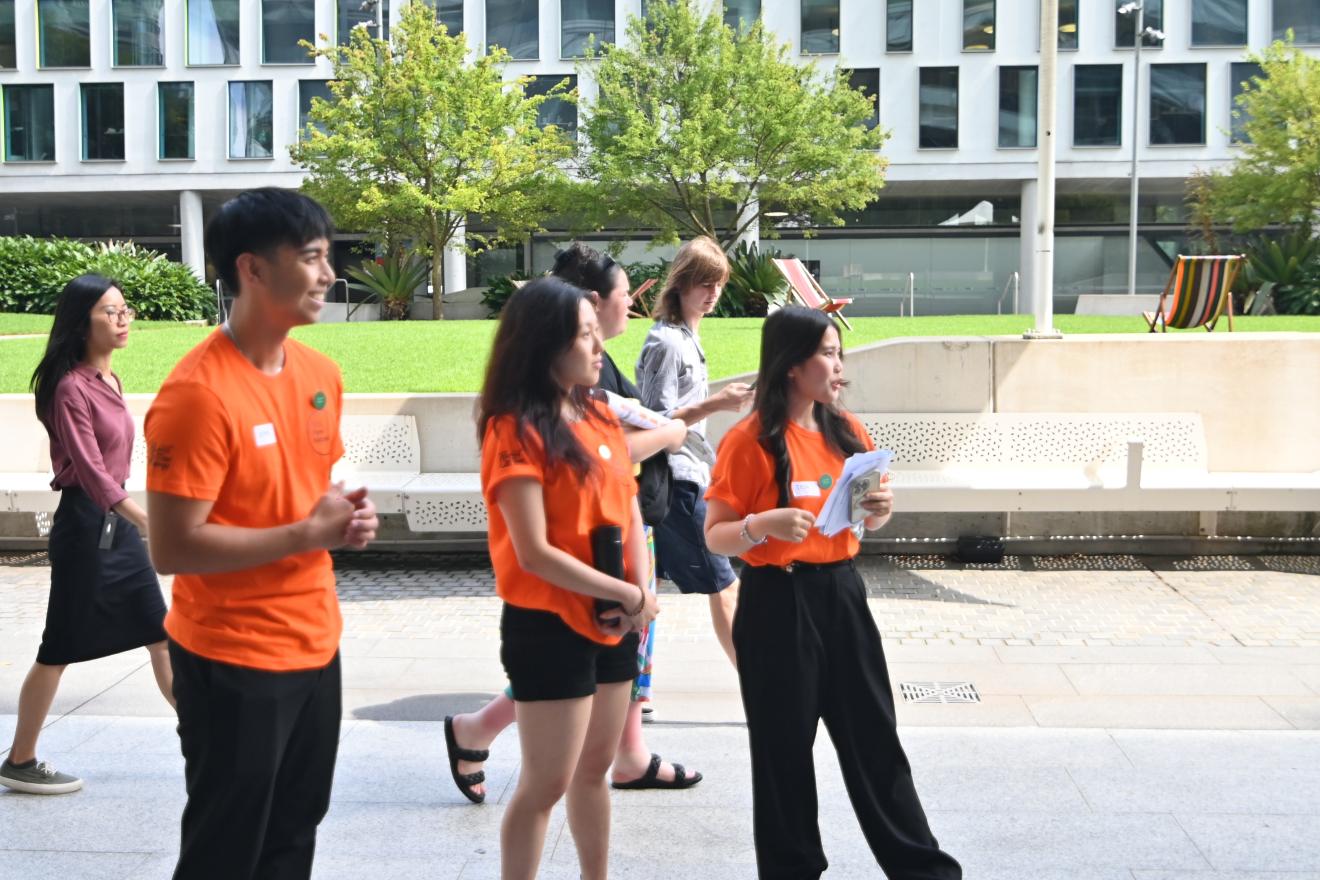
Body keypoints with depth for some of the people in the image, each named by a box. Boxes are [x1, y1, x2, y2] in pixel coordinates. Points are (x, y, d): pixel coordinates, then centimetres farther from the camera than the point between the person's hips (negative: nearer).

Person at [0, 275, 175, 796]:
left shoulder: (109, 380, 9)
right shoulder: (71, 387, -17)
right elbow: (89, 469, -24)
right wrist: (145, 519, -33)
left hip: (116, 521, 9)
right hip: (85, 523, -8)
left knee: (160, 634, 11)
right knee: (60, 648, 2)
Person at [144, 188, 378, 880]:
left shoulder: (321, 374, 4)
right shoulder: (198, 392, -21)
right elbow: (172, 547, -24)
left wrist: (347, 516, -4)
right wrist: (310, 533, -20)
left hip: (315, 643, 8)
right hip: (232, 661, -8)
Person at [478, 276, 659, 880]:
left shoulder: (600, 418, 7)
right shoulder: (516, 429, -16)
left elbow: (628, 509, 9)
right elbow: (534, 553, -20)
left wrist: (642, 592, -8)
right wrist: (629, 594, -14)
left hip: (613, 623, 7)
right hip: (548, 626, -7)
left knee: (596, 766, 18)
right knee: (546, 784, 0)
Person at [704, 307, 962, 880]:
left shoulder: (847, 432, 7)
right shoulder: (749, 441, -12)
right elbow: (715, 536, -10)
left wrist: (878, 510, -4)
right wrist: (763, 524, -28)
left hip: (841, 593, 5)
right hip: (778, 603, -5)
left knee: (874, 736, 13)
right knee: (785, 747, 6)